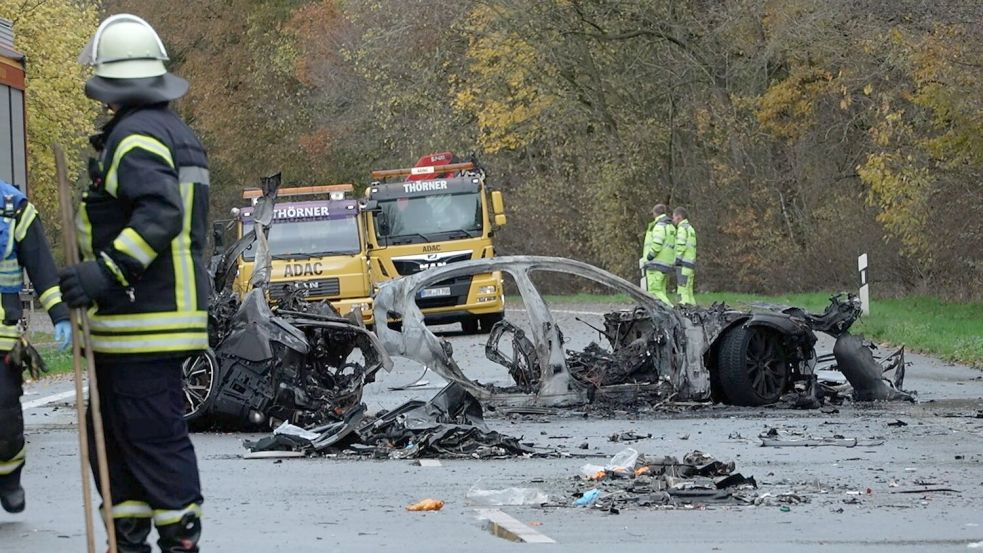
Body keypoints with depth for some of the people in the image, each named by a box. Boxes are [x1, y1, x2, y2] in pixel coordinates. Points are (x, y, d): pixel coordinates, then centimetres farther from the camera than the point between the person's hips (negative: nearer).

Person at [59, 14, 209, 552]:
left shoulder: (137, 136, -14)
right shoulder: (176, 132, 19)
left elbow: (159, 214, -28)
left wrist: (105, 271, -30)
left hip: (143, 323, -11)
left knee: (154, 437, -7)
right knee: (114, 437, 16)